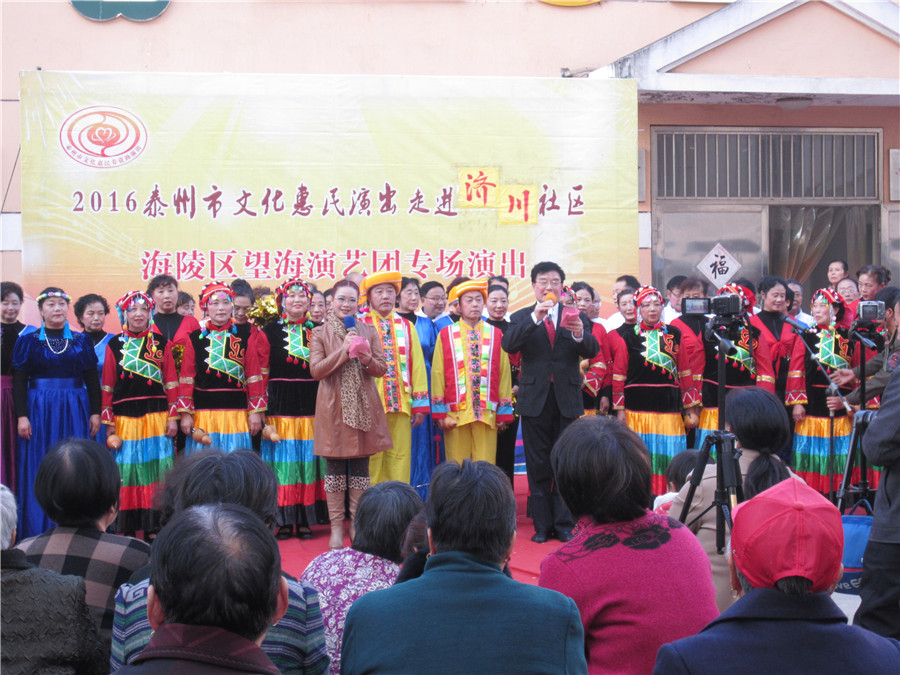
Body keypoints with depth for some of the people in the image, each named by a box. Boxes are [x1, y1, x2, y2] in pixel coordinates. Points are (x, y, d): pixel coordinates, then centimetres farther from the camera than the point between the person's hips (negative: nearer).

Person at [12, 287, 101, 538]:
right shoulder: (28, 341, 4)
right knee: (39, 471, -1)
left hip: (75, 412, 1)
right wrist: (21, 415, -8)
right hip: (39, 411, -1)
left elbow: (92, 380, 9)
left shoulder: (81, 341, 8)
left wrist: (95, 412, 2)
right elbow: (19, 382, 1)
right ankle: (38, 534, 7)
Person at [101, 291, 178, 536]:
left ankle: (157, 525, 6)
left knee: (159, 470, -2)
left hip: (157, 417, 0)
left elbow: (171, 383, 6)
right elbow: (107, 387, 5)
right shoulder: (114, 346, 7)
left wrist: (173, 417, 0)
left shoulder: (162, 343, 8)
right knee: (128, 470, 1)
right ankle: (129, 528, 9)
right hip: (125, 418, 0)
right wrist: (108, 423, 0)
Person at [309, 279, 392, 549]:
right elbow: (316, 370, -7)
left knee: (361, 466, 6)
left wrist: (367, 359, -14)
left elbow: (382, 369, 7)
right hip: (333, 407, -2)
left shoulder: (368, 331, 10)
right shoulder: (320, 333, 4)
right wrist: (344, 351, -15)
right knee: (335, 467, 1)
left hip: (363, 406, 2)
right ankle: (336, 527, 9)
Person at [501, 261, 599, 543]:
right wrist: (535, 317, -24)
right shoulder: (521, 318, 5)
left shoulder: (577, 316, 7)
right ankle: (542, 525, 14)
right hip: (535, 399, 0)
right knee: (538, 466, 6)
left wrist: (579, 334, -28)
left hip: (567, 400, 0)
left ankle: (564, 524, 13)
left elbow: (592, 352, -6)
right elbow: (508, 345, -14)